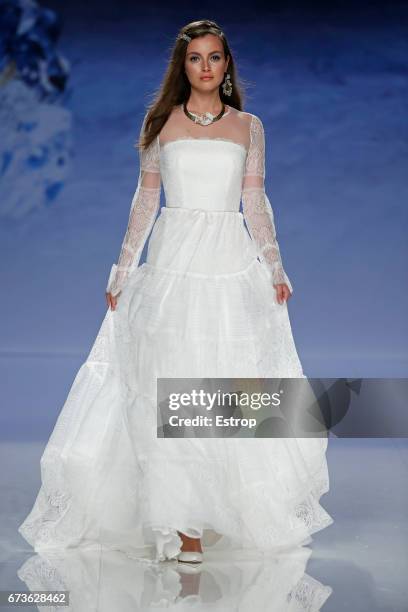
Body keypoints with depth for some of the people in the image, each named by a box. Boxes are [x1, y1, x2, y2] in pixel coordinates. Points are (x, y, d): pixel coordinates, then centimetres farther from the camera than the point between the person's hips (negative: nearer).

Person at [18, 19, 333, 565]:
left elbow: (256, 202, 9)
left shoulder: (248, 126, 10)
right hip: (173, 264, -1)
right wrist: (122, 269, 6)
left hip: (233, 267, 1)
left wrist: (275, 267, 0)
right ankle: (182, 525, -3)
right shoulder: (161, 122, 9)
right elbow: (145, 199, 10)